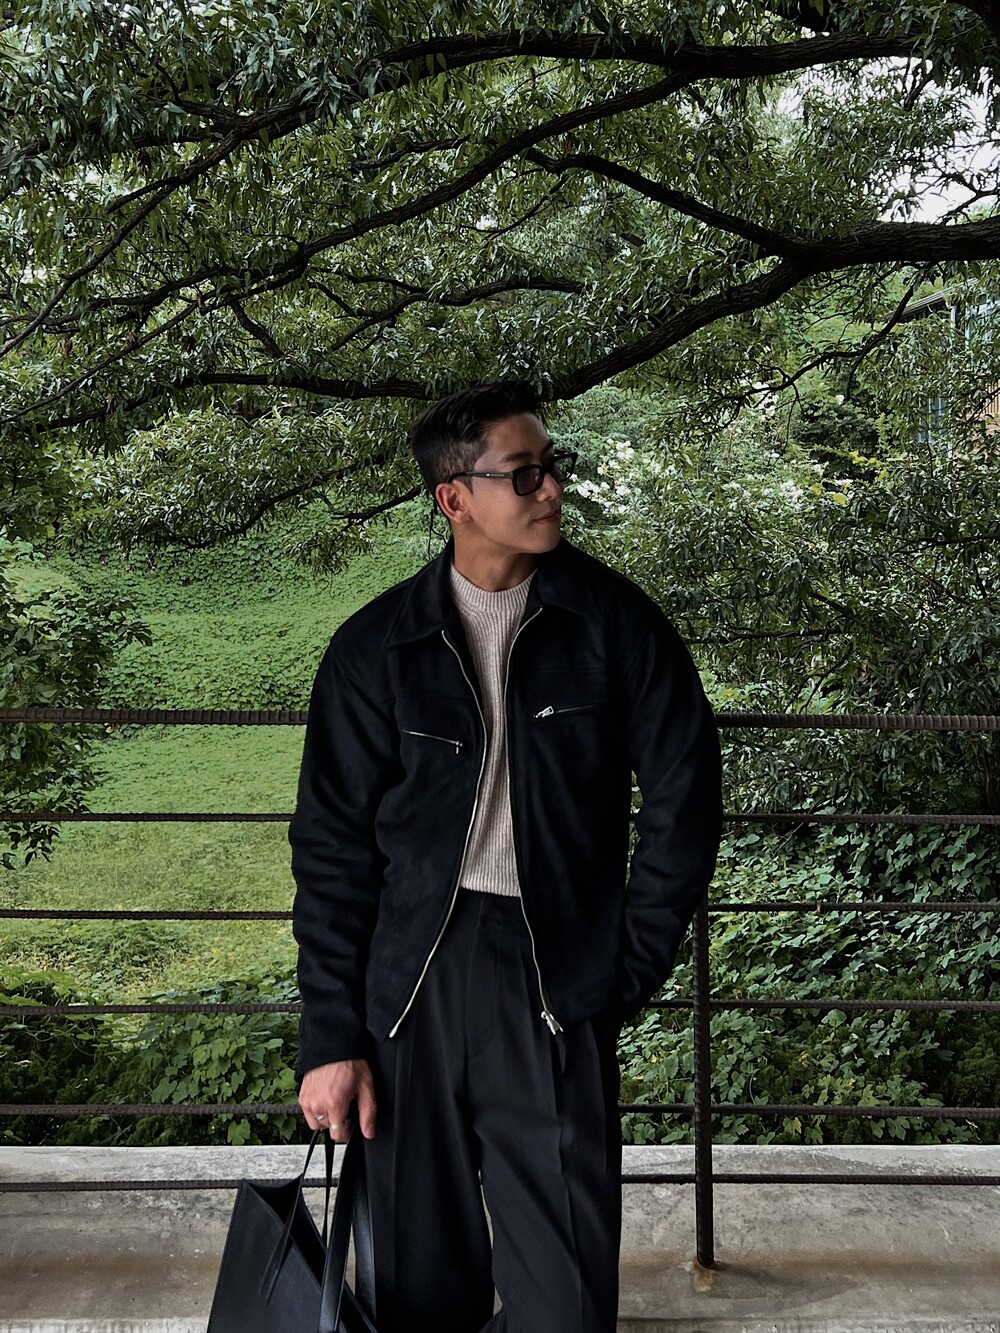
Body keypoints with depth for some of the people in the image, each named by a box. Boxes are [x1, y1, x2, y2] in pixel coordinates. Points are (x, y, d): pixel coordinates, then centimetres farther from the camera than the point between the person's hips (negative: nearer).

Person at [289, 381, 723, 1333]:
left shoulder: (615, 621, 1)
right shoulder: (375, 647, 2)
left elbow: (683, 799, 5)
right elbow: (333, 847, 3)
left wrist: (633, 962, 1)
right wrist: (330, 1036, -1)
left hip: (558, 979, -1)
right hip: (412, 971, 1)